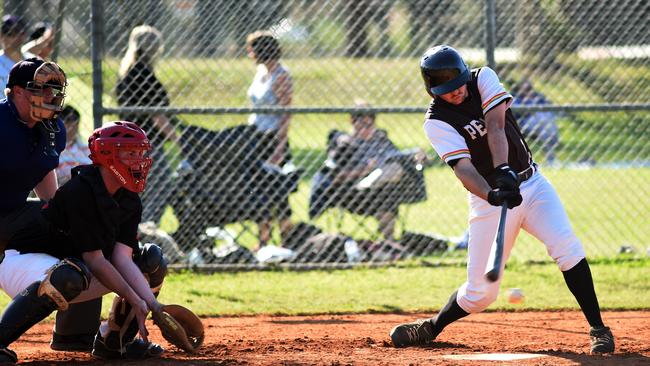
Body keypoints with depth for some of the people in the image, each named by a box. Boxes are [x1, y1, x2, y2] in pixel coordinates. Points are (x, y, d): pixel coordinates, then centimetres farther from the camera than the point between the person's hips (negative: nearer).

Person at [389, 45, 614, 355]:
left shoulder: (483, 79, -2)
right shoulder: (436, 122, -11)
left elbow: (495, 126, -18)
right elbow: (462, 167, -24)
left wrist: (503, 170, -35)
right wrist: (492, 195, -44)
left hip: (531, 184, 2)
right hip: (489, 197, -2)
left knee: (567, 248, -21)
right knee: (481, 291, -1)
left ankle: (598, 329, -14)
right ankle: (431, 329, 25)